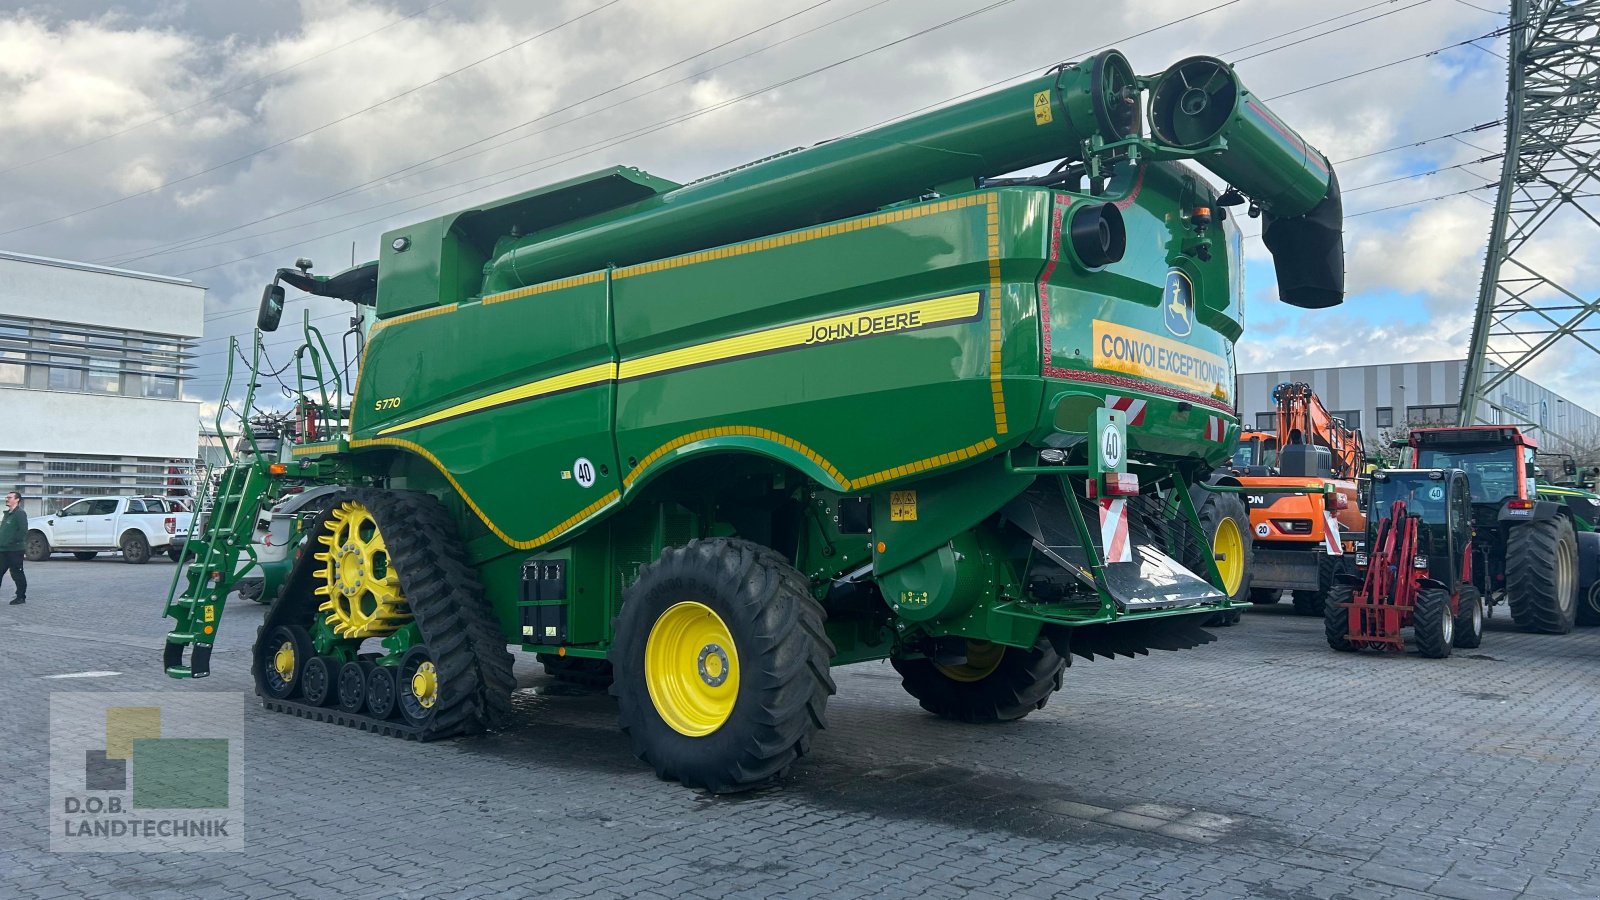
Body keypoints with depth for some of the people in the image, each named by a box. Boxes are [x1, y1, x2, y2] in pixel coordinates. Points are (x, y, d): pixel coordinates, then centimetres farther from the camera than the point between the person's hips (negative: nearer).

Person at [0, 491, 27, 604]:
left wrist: (13, 541, -22)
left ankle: (21, 597, 6)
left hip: (14, 550, -9)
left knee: (16, 573, -2)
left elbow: (23, 531, -19)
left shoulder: (20, 514, -10)